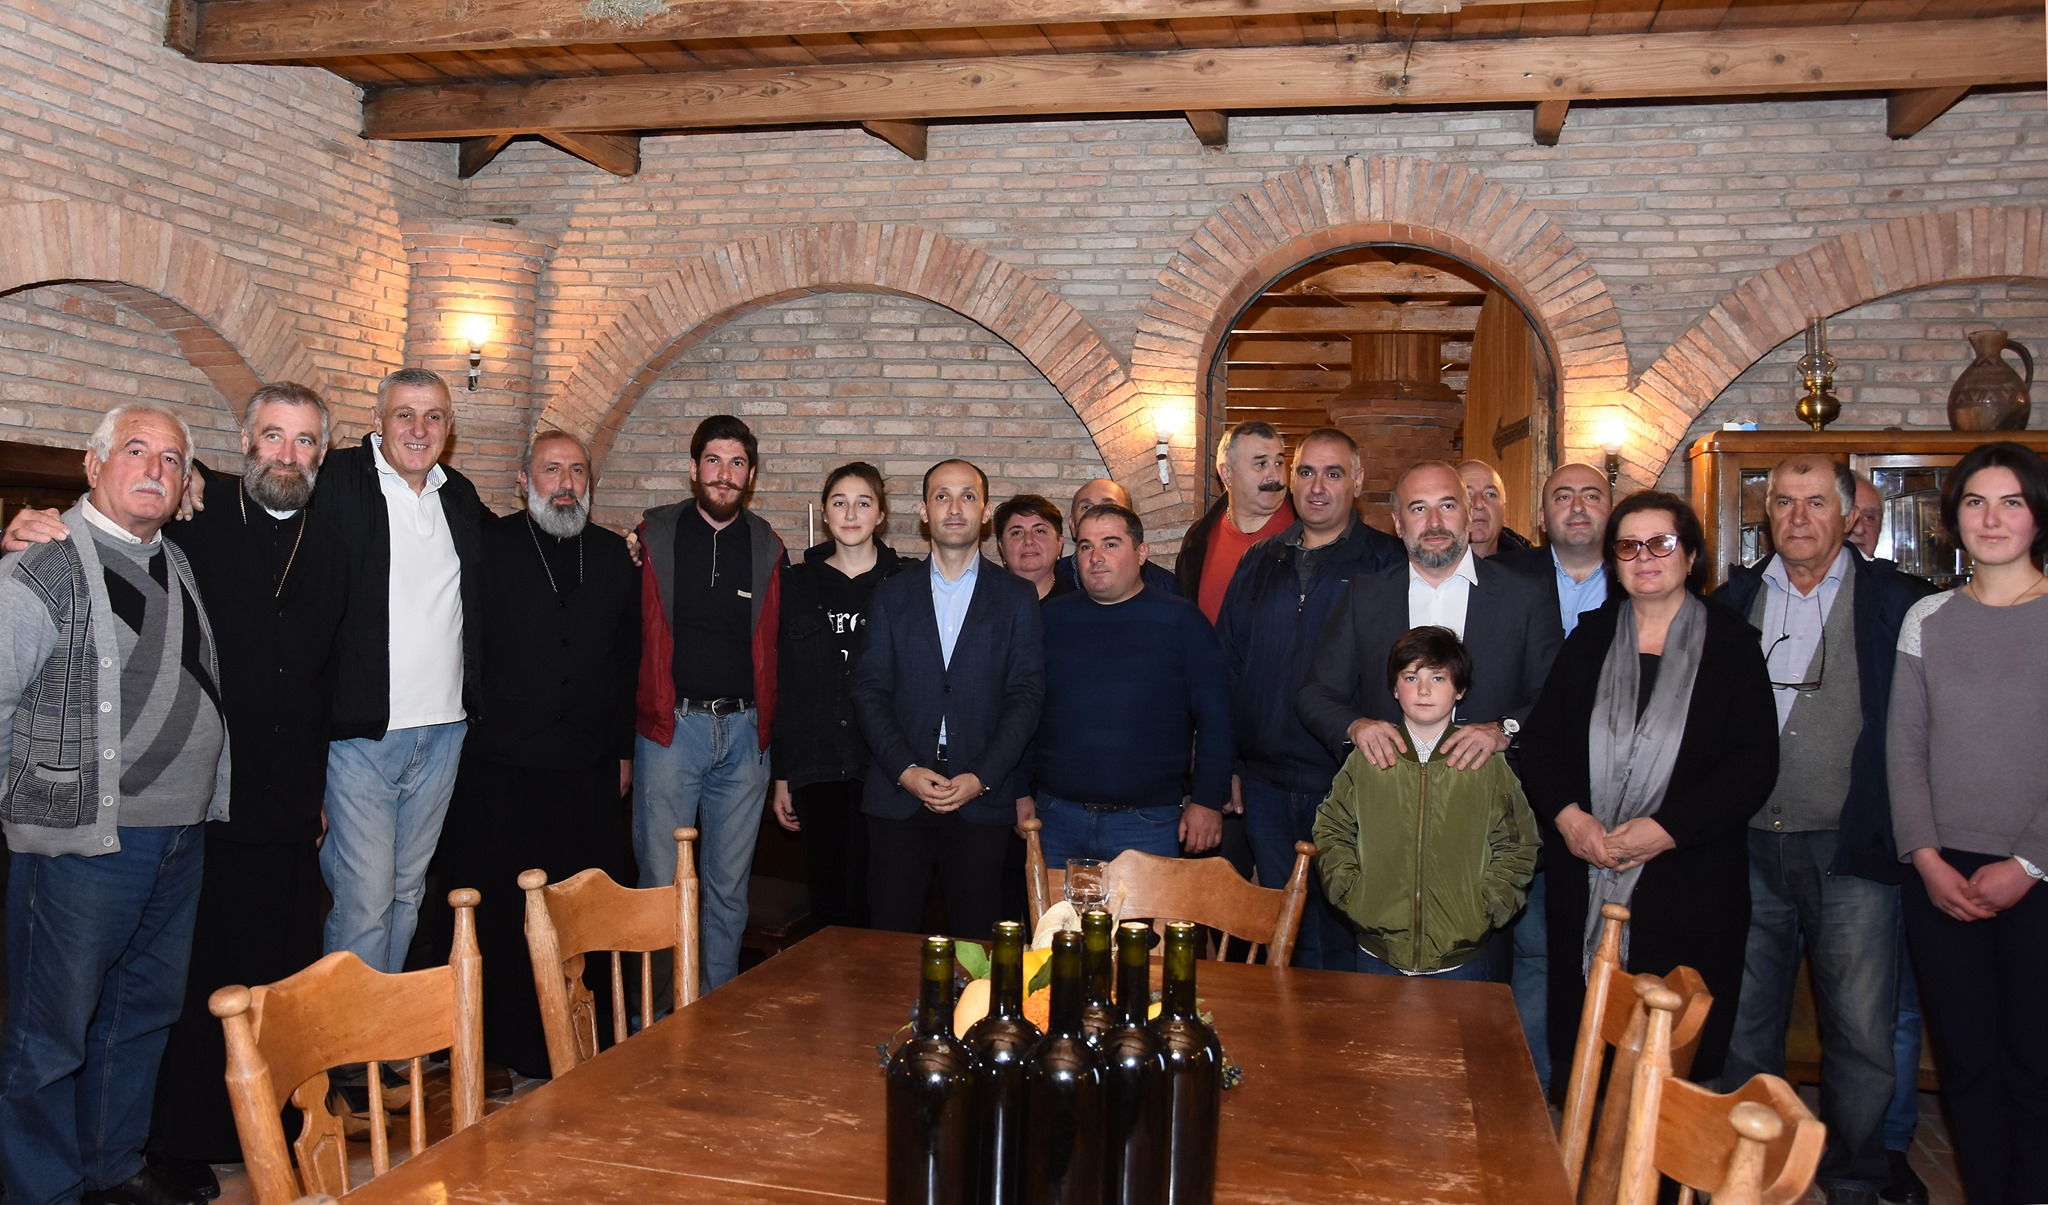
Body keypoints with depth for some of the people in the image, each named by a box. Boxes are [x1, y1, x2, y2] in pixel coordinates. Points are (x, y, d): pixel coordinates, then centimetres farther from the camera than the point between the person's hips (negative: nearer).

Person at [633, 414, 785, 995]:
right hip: (669, 728, -2)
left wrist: (769, 730, 3)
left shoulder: (767, 549, 7)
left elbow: (776, 647, 10)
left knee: (728, 887, 10)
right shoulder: (654, 537, 1)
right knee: (662, 882, 2)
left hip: (744, 732, 2)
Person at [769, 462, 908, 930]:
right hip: (817, 769, 2)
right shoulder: (797, 584, 8)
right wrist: (782, 775, 6)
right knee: (827, 901, 8)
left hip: (884, 768, -2)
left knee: (873, 904, -2)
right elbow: (781, 684, 9)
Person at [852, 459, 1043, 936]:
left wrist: (980, 778, -10)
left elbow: (1026, 696, 1)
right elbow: (868, 690, 5)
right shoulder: (891, 596, 11)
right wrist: (906, 770, -8)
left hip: (982, 800, -1)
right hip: (898, 795, 1)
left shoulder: (1017, 598, 7)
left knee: (976, 944, 1)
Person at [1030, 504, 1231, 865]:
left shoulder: (1180, 620, 0)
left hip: (1148, 822, -2)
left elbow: (1214, 717, -2)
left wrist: (1208, 801, -7)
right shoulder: (1052, 617, 8)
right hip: (1057, 817, 3)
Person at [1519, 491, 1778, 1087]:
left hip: (1689, 885, -2)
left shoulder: (1731, 643, 2)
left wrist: (1666, 830, -15)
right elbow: (1540, 738, 7)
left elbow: (1755, 762, -6)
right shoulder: (1590, 637, 11)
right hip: (1584, 881, 2)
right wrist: (1567, 814, -11)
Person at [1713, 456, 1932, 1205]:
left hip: (1852, 851, -2)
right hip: (1748, 849, 3)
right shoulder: (1734, 599, 7)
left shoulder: (1896, 602, 0)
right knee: (1743, 1029, 12)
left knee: (1862, 1033, 4)